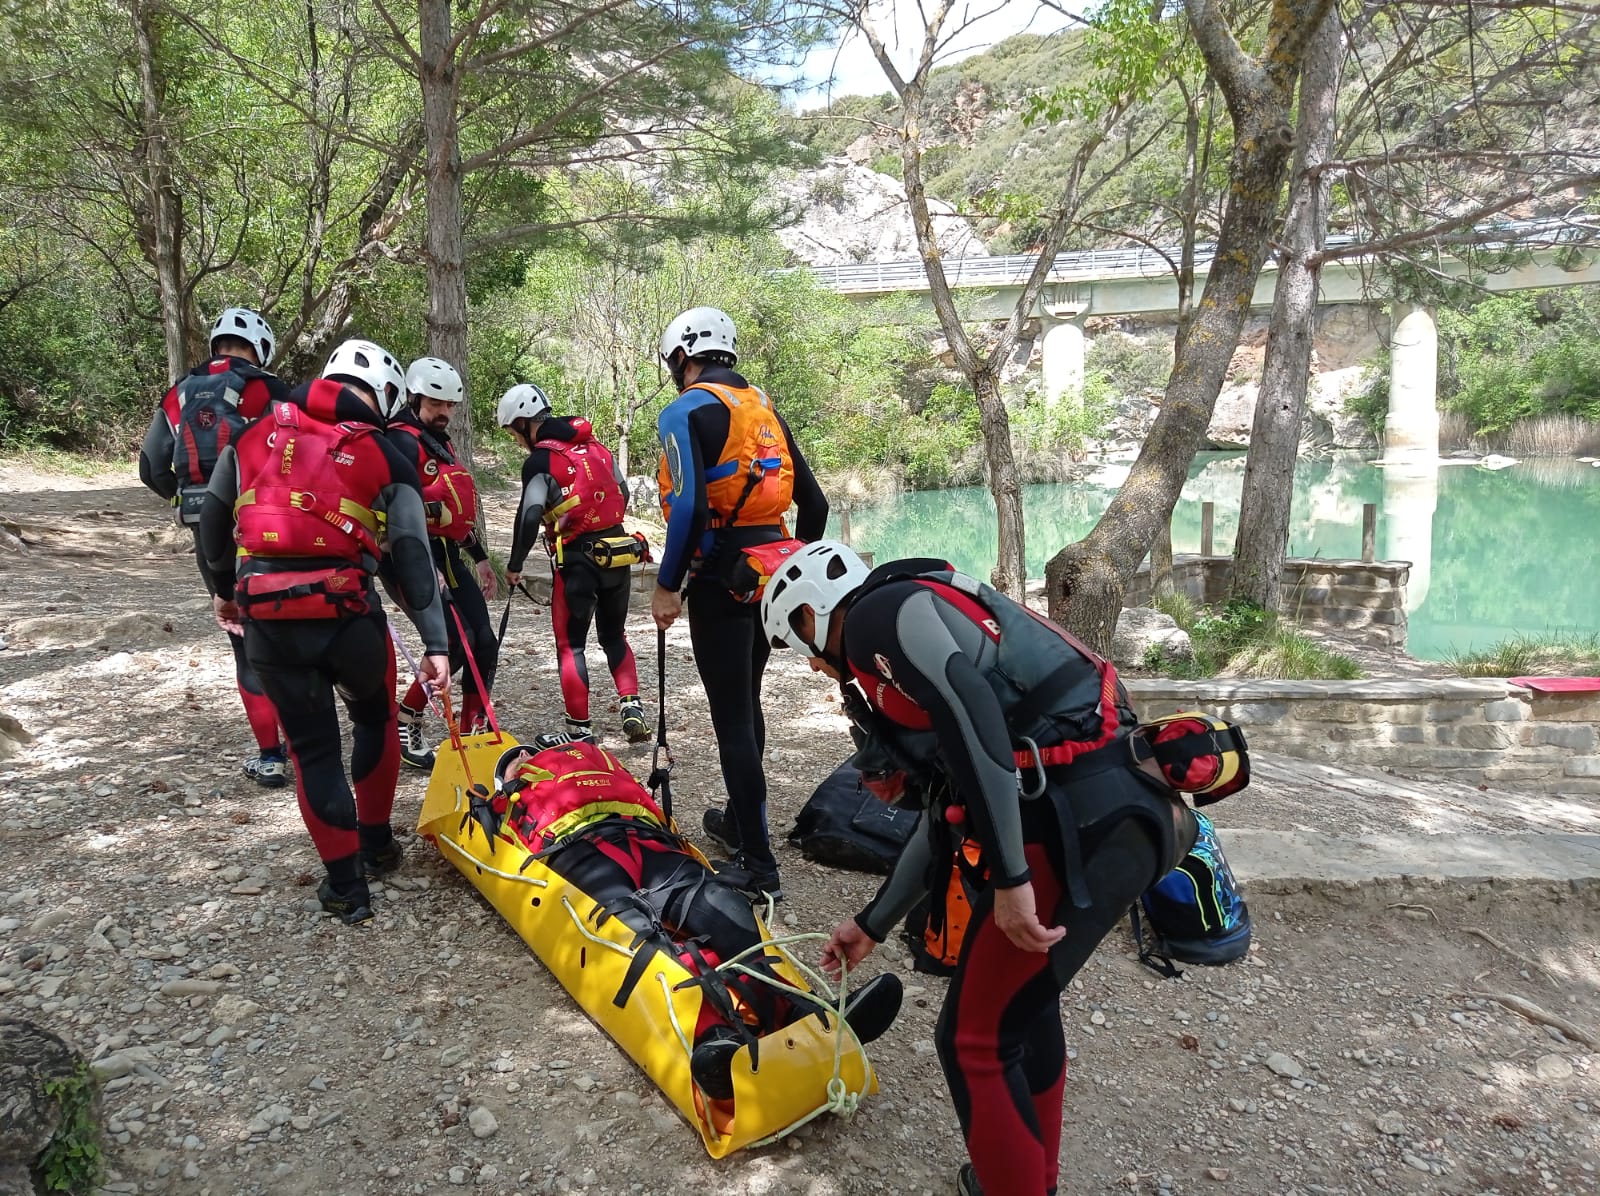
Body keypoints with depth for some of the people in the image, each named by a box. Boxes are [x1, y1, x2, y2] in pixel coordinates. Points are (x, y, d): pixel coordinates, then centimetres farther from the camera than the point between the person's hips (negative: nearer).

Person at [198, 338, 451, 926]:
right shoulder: (384, 457, 5)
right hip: (345, 609, -2)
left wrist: (225, 588, 37)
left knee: (312, 745, 13)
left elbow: (214, 519, 21)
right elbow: (413, 558, -1)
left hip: (265, 615, 2)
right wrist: (435, 644, -2)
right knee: (375, 720, 25)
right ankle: (376, 843, 35)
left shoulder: (255, 433, 13)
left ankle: (345, 884, 17)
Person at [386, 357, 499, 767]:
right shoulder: (402, 441, -10)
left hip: (449, 557, 9)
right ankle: (405, 721, 4)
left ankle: (473, 735, 13)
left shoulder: (440, 442, 21)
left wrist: (479, 556, 25)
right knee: (456, 643, -15)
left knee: (485, 644, 3)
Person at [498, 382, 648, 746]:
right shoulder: (598, 447, 10)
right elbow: (623, 496, 16)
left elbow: (530, 516, -18)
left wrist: (514, 565, -7)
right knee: (614, 636, 21)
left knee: (570, 645, 7)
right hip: (617, 553, 6)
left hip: (576, 560, -6)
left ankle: (580, 729, 9)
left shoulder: (540, 460, -10)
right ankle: (631, 706, 8)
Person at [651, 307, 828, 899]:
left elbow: (689, 508, -21)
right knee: (747, 701, 21)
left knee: (732, 717, -2)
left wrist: (667, 585, -12)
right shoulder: (765, 409, 14)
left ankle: (758, 863, 4)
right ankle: (740, 822, 37)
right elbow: (815, 504, 13)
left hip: (721, 577, -7)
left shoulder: (686, 411, -7)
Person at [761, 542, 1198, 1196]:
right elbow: (945, 817, 30)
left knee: (975, 1041, 5)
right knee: (1026, 1001, 27)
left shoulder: (881, 612, -2)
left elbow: (972, 709, -21)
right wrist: (871, 925, 38)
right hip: (1108, 817, 10)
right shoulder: (906, 666, 26)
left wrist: (1009, 877, -20)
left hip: (1075, 829, -10)